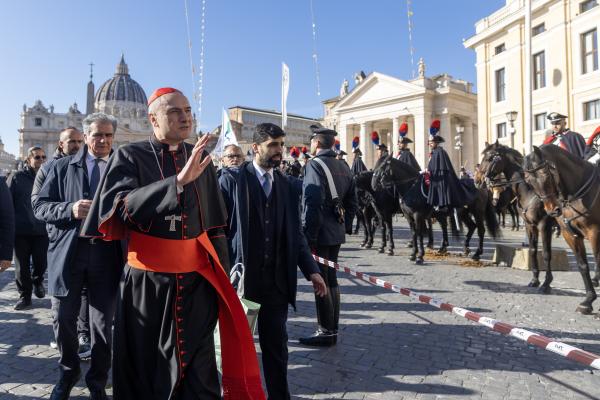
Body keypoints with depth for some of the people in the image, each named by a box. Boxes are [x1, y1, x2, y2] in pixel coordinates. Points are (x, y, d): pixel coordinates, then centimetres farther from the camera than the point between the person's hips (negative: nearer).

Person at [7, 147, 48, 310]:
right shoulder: (16, 177, 2)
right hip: (20, 230, -1)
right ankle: (24, 296, 20)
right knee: (22, 266, 6)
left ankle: (37, 280, 34)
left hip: (42, 230, 1)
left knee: (41, 263, 2)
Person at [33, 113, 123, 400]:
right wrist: (70, 209, -14)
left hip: (106, 254, -1)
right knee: (63, 319, 11)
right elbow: (40, 206, 4)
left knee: (102, 323, 7)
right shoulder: (62, 166, 8)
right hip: (67, 253, 1)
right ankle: (69, 371, 37)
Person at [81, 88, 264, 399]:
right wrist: (179, 180, -30)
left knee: (199, 372, 8)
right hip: (147, 282, -2)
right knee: (146, 367, 13)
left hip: (197, 281, 2)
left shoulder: (200, 159, 6)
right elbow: (123, 207, -20)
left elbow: (215, 226, 9)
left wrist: (222, 279, 8)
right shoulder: (129, 156, -3)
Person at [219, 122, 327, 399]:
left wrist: (311, 270, 0)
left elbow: (296, 233, 8)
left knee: (277, 344, 12)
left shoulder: (290, 186, 6)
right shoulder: (231, 181, -5)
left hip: (278, 280, 3)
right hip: (240, 278, -2)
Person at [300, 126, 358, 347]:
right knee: (331, 279, 16)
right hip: (337, 232, 8)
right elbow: (352, 201, 14)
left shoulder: (315, 165, -13)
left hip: (320, 234, -8)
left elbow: (313, 204, -21)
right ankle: (332, 329, 25)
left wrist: (308, 235, -17)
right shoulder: (343, 166, 11)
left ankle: (326, 332, 10)